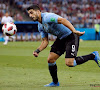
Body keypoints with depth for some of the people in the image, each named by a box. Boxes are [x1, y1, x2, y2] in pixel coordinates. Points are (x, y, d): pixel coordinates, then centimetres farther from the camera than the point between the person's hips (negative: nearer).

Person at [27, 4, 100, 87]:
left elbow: (63, 20, -34)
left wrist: (74, 31, -47)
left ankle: (93, 56, -1)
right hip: (61, 39, 9)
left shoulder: (47, 17, -21)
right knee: (50, 59, 1)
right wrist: (37, 51, -5)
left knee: (69, 63, -19)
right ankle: (55, 82, 18)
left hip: (71, 36, -9)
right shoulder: (40, 26, 9)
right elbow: (45, 41, 13)